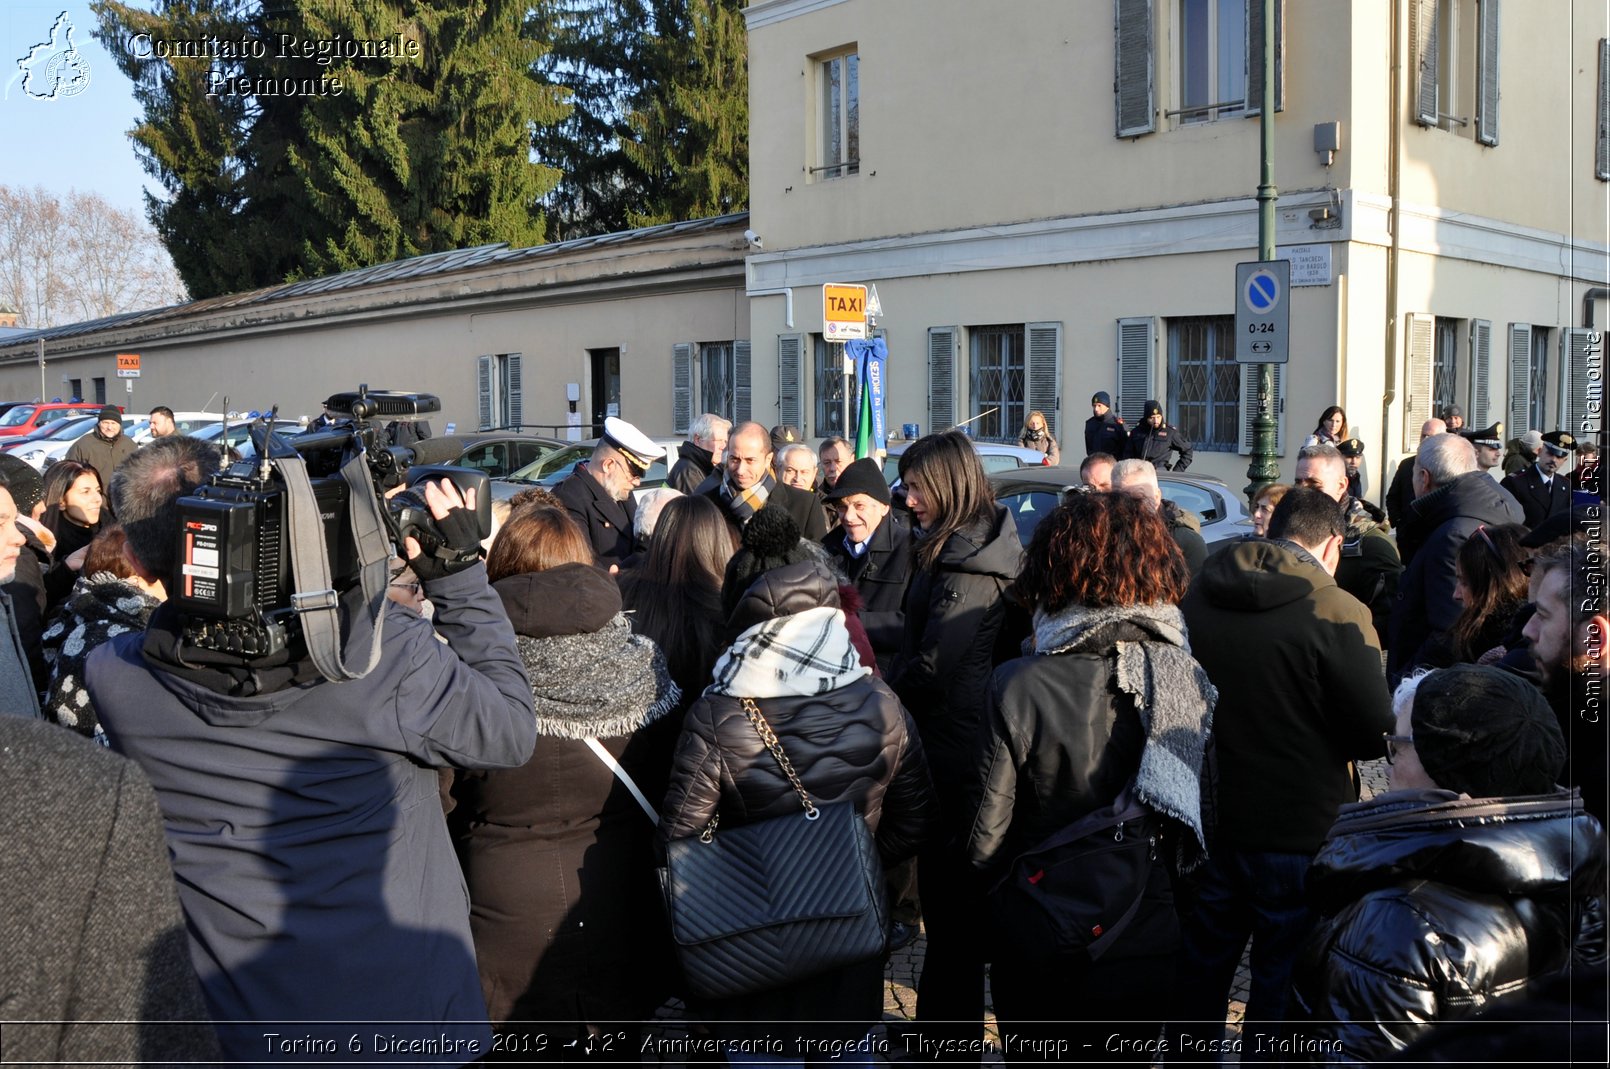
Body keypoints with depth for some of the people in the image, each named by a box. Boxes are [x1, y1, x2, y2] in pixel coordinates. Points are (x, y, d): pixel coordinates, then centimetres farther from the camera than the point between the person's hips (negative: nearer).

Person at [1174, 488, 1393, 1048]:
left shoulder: (1195, 596, -3)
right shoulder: (1336, 611, -18)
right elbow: (1376, 733, -14)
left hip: (1205, 816, 5)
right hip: (1299, 831, -5)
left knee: (1200, 966, 21)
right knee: (1284, 980, 12)